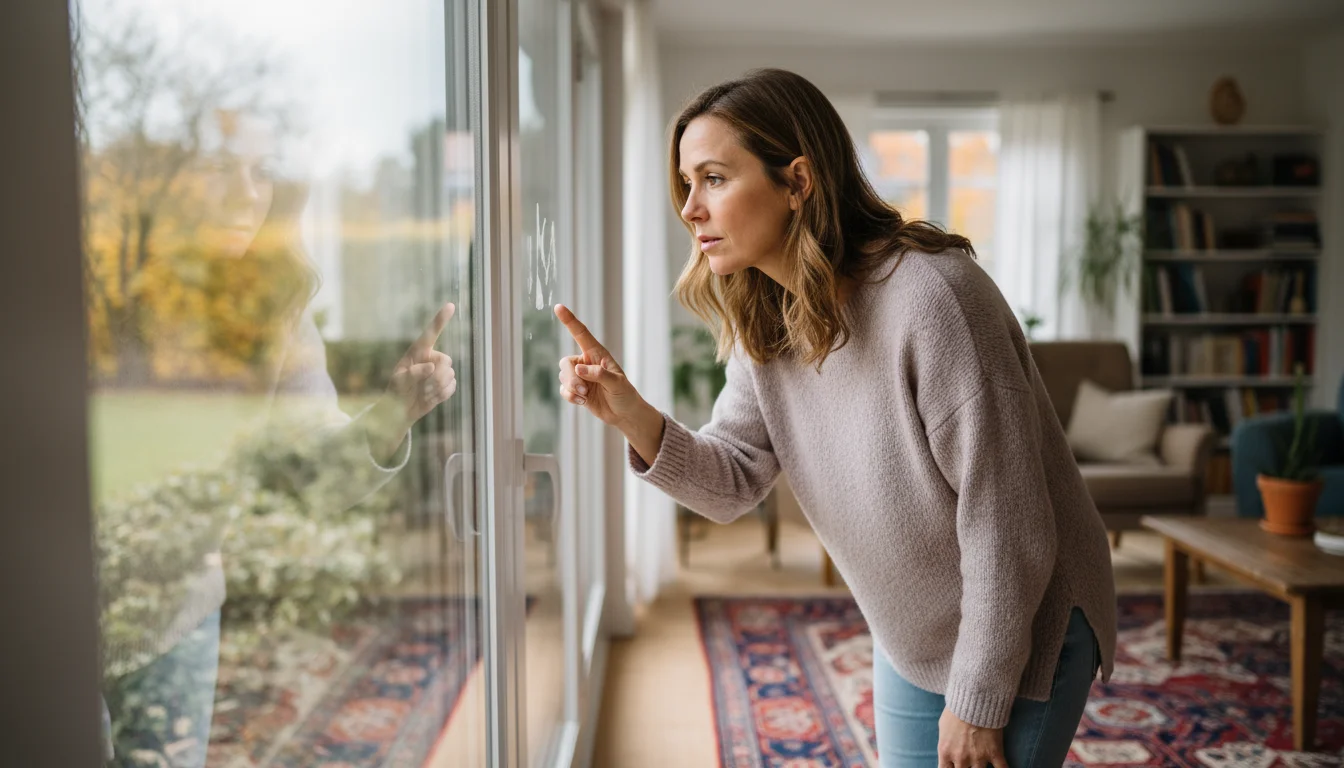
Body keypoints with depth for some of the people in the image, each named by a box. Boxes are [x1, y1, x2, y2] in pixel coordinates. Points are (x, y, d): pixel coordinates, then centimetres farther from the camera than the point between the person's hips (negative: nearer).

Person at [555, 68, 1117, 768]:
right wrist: (632, 417, -24)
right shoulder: (763, 322, -4)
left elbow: (1005, 520, -26)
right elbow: (734, 482, -5)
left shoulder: (930, 296, -29)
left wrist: (978, 705, -19)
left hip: (1019, 638, -7)